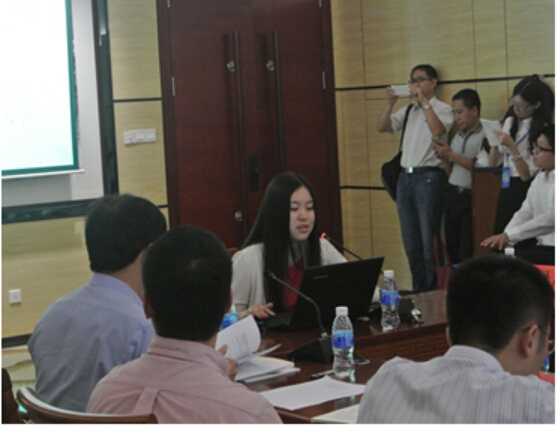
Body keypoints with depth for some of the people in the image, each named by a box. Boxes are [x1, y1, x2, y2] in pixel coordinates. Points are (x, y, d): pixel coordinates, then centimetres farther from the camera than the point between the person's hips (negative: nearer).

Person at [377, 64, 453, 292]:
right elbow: (382, 127, 11)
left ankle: (433, 293, 0)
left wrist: (423, 101, -16)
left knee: (429, 240, -6)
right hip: (405, 177, 7)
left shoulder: (441, 108, 0)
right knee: (411, 241, 11)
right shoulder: (408, 110, 17)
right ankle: (418, 292, 19)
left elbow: (438, 130, -20)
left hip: (428, 177, -7)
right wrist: (390, 103, -1)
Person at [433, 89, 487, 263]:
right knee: (453, 253, 8)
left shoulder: (485, 136, -7)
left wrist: (451, 155, -12)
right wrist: (444, 158, 3)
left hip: (470, 198, -8)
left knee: (468, 255, -9)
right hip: (453, 196, 8)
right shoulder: (457, 138, 18)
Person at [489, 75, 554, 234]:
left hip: (527, 190, -6)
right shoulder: (510, 121, 8)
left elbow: (527, 175, -13)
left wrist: (511, 146, -21)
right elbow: (494, 162, 11)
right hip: (507, 189, 6)